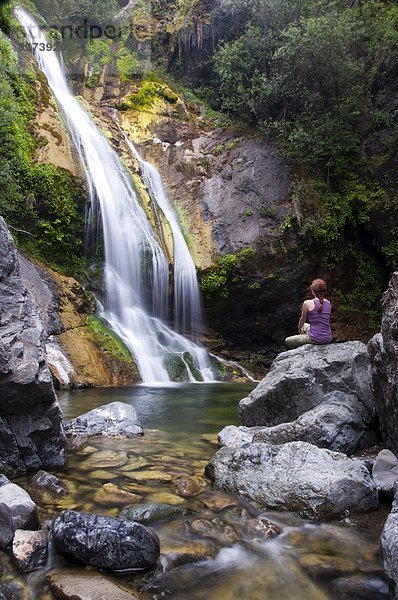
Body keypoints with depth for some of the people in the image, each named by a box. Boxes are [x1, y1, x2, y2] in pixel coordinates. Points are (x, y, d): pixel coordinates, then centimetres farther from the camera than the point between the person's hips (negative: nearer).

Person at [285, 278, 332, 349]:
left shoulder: (307, 303, -13)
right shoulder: (328, 303, 3)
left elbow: (302, 320, 1)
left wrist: (299, 330, 23)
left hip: (315, 339, -6)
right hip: (328, 339, 6)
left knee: (287, 341, 15)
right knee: (305, 326, 36)